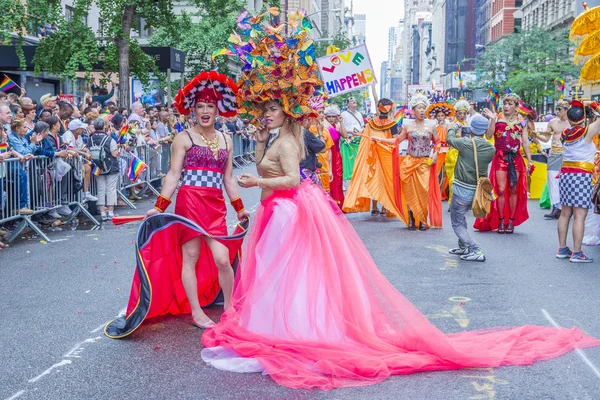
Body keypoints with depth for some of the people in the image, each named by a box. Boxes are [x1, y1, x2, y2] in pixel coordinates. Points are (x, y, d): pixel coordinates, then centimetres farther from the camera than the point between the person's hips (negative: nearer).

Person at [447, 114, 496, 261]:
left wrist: (454, 127, 23)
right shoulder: (491, 149, -3)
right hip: (478, 190, 6)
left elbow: (450, 138, 4)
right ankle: (463, 246, 35)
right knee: (460, 216, 28)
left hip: (462, 190, -6)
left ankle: (476, 251, -5)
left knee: (457, 223, 5)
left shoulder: (465, 143, -15)